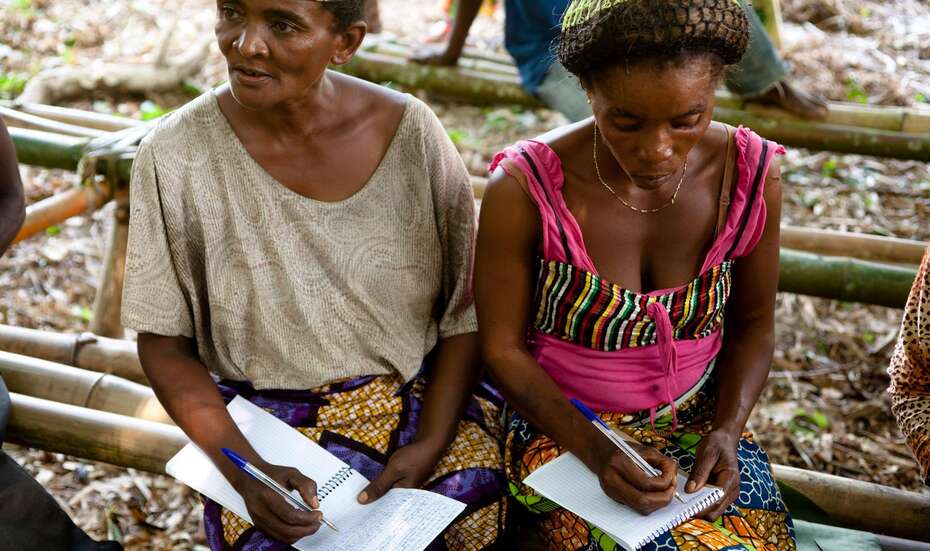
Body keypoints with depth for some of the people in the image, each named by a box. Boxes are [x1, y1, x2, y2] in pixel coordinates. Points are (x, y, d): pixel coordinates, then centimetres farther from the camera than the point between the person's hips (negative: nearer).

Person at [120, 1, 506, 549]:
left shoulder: (412, 131, -9)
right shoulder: (175, 154, -10)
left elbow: (467, 309, -2)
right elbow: (164, 343, -3)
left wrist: (432, 443, -13)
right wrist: (242, 469, -15)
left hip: (424, 398, 1)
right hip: (267, 420, -1)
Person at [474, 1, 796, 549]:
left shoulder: (751, 177, -11)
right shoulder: (525, 189, -20)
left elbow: (754, 324, 4)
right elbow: (504, 347, -10)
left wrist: (727, 431, -11)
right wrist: (595, 449, -21)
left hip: (698, 420, 3)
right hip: (561, 423, -3)